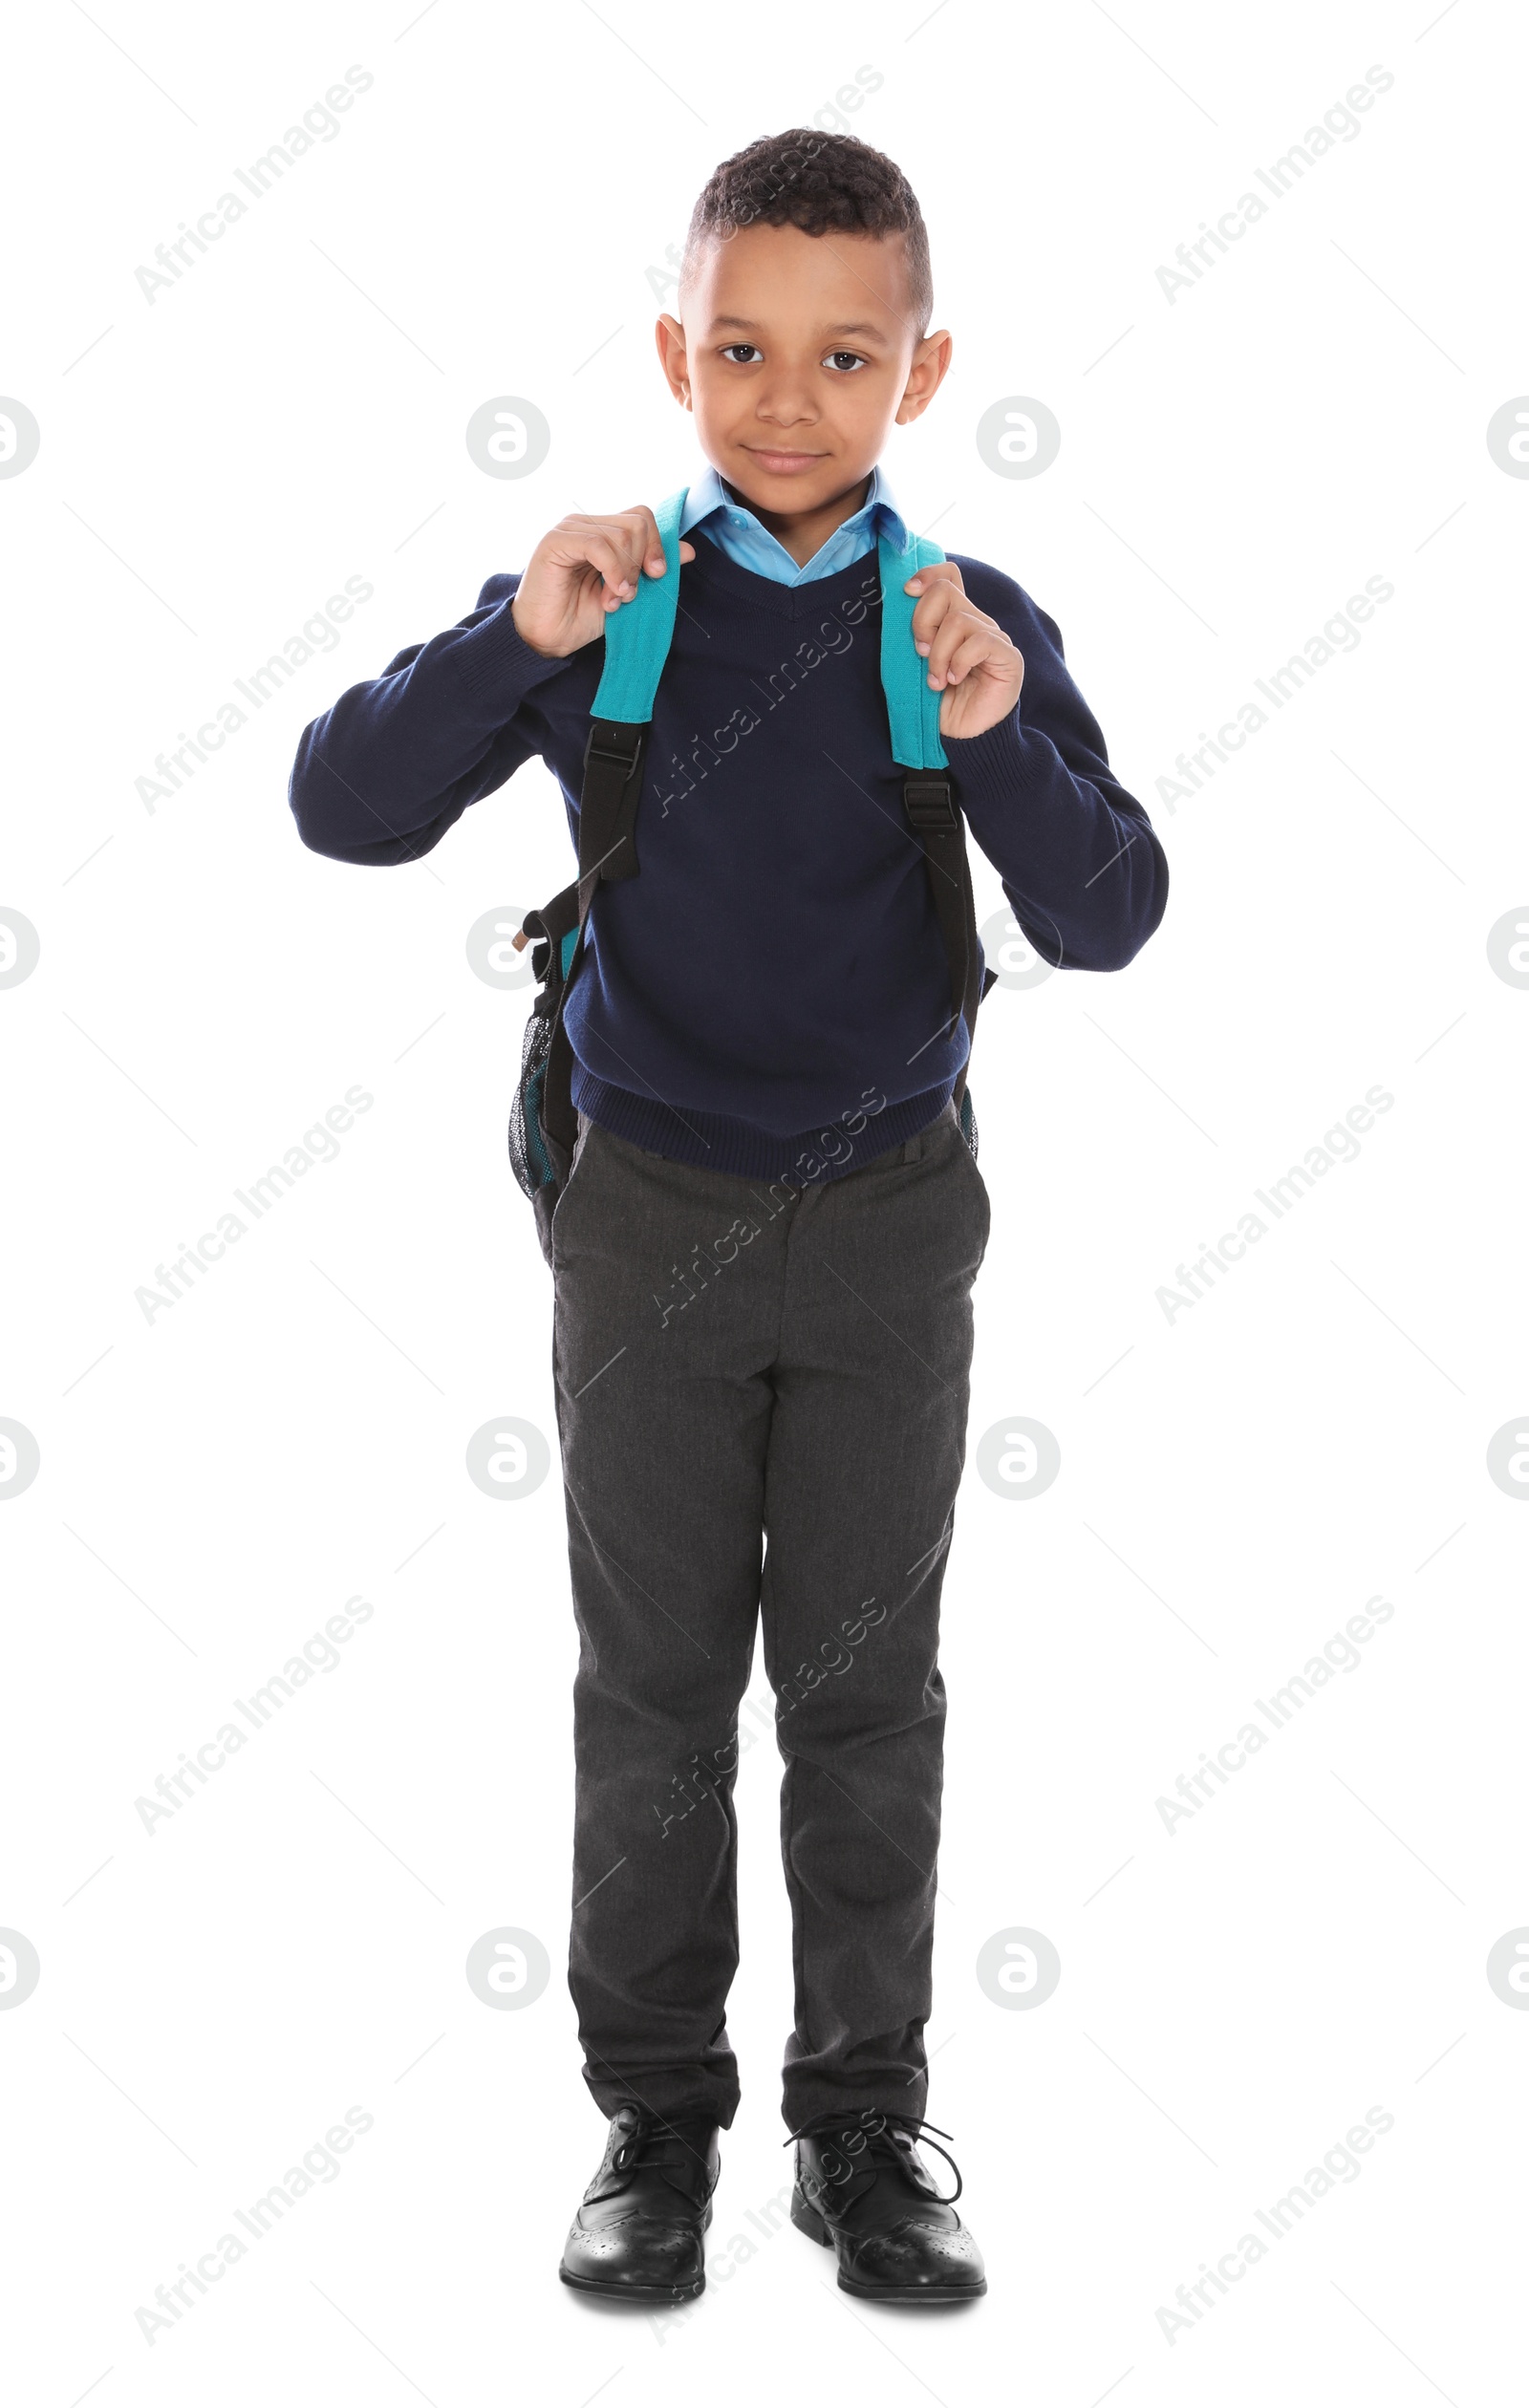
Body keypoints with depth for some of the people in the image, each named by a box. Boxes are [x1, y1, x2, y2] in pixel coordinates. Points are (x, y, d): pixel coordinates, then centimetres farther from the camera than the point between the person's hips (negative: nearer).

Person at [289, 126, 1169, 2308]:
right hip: (654, 1211, 0)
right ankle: (657, 2117, 22)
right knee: (655, 1683, 9)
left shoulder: (975, 630, -6)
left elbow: (1107, 923, -11)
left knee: (867, 1685, 9)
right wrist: (510, 646, -25)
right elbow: (345, 812, -10)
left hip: (890, 1220, 0)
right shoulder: (600, 607, -5)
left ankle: (866, 2122, 22)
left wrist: (1004, 744, -28)